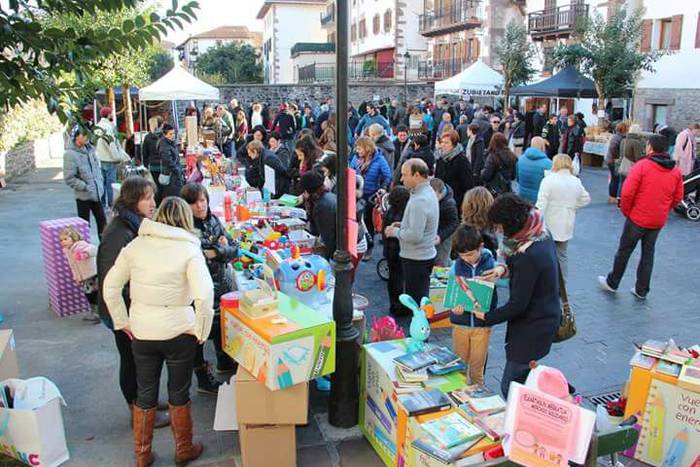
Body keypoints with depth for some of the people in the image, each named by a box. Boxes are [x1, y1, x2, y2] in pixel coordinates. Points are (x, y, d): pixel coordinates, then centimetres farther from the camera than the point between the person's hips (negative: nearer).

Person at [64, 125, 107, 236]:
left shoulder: (89, 149, 5)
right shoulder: (70, 154, -15)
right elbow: (69, 178, -18)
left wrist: (100, 183, 8)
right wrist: (85, 187, -16)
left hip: (96, 193, 6)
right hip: (83, 196, -6)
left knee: (102, 221, 13)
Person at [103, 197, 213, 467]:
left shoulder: (135, 245, -1)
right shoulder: (189, 249, -13)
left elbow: (110, 287, 2)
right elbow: (204, 295, -24)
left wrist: (122, 322, 10)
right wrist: (201, 331, -11)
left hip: (141, 332, 3)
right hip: (178, 332, -3)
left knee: (145, 394, 20)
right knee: (179, 394, 17)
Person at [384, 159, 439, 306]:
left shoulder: (419, 201, -24)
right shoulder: (428, 192, 8)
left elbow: (415, 236, -28)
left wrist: (395, 231, -13)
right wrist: (403, 225, 7)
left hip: (416, 259, -10)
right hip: (426, 255, 10)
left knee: (416, 301, 1)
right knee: (421, 299, 20)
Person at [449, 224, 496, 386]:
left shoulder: (491, 265, -10)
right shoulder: (456, 266, -7)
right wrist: (455, 306, -23)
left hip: (482, 325, -1)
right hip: (460, 323, 1)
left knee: (477, 368, 12)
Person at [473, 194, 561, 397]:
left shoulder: (528, 256, -31)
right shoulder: (541, 233, -3)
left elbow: (517, 305, -24)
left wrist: (487, 317, -11)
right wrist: (506, 269, -1)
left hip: (533, 326, -10)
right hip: (547, 316, 10)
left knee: (510, 387, 1)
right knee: (524, 376, 23)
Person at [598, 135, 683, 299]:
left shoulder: (641, 165, -15)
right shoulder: (676, 171, 2)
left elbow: (627, 193, -19)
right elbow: (678, 198, 7)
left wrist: (626, 211, -3)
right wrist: (661, 210, 17)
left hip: (638, 218, -5)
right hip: (659, 221, 5)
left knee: (624, 250, 10)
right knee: (648, 253, 15)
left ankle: (612, 282, 24)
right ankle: (641, 290, 22)